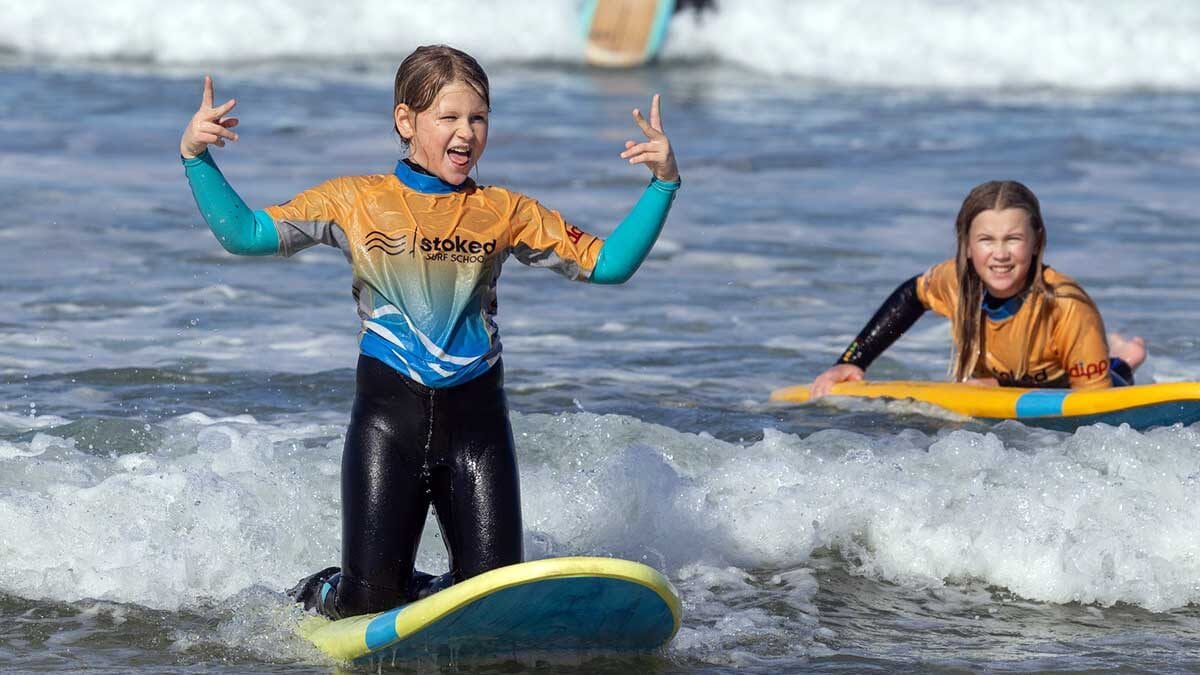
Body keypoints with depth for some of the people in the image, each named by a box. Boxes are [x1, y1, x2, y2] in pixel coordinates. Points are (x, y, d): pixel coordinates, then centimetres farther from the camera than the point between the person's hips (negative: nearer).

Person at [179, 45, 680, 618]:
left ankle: (420, 594, 30)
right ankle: (310, 599, 29)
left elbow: (607, 263, 6)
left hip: (477, 417, 2)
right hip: (388, 417, -2)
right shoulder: (356, 202, 2)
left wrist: (663, 183, -6)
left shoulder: (506, 213, 7)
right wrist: (195, 157, -15)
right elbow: (244, 235, -3)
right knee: (369, 598, -5)